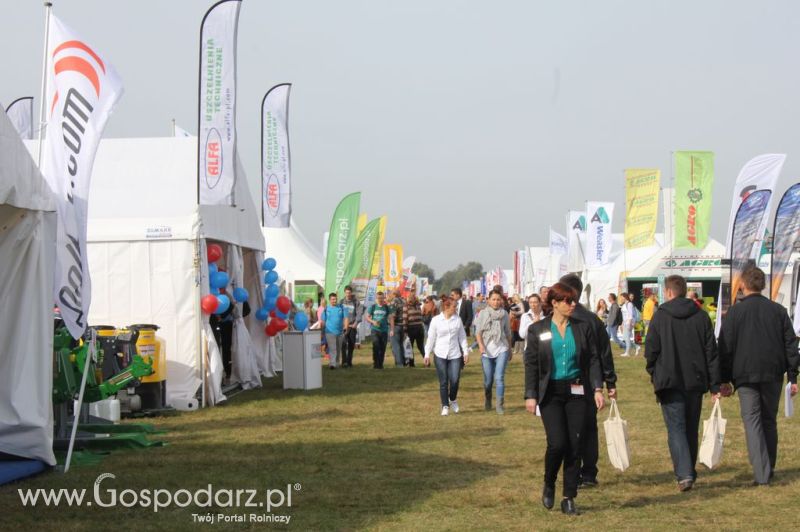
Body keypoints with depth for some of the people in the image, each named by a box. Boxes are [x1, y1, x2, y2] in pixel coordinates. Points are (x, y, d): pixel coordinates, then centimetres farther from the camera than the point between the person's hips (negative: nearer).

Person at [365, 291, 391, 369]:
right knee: (376, 345, -17)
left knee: (382, 348, 3)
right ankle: (375, 363, -9)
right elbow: (367, 317, 9)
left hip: (384, 330, 1)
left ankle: (380, 364, 15)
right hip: (375, 330, -1)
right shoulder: (373, 307, 5)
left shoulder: (387, 308, 6)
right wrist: (373, 321, -11)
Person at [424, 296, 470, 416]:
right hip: (440, 355, -2)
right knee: (443, 382, 0)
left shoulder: (457, 319, 4)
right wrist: (427, 354, 0)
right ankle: (445, 406, 12)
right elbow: (431, 338, 2)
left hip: (455, 355, 2)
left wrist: (466, 352, 6)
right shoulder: (436, 320, -2)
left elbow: (462, 336, 9)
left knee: (455, 380, -4)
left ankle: (453, 399, 24)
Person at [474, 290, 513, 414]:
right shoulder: (483, 313, 2)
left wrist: (510, 349, 18)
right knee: (488, 380, 6)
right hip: (487, 350, 0)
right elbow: (478, 332, -1)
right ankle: (487, 402, 30)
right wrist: (481, 345, -16)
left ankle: (500, 405, -9)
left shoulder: (504, 314, 7)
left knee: (499, 378, -12)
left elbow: (508, 332, 15)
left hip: (501, 349, 0)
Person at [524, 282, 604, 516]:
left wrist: (597, 389, -4)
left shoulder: (583, 328, 6)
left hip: (576, 392, 2)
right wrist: (530, 395, -6)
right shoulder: (537, 330, 1)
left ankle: (569, 498, 10)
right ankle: (548, 485, 14)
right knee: (557, 443, -13)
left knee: (575, 446, 0)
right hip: (550, 393, -2)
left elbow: (593, 360, 7)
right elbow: (531, 364, 1)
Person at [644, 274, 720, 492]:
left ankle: (684, 475, -17)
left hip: (669, 382, -3)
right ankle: (689, 472, 24)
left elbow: (650, 350, -4)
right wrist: (714, 385, 5)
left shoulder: (660, 316, -5)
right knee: (691, 429, 15)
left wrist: (654, 374, 14)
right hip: (695, 382, 3)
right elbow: (711, 352, 3)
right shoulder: (701, 316, 4)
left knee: (676, 428, -3)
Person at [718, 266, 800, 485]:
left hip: (746, 376, -3)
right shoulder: (778, 310, 6)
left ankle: (761, 474, -13)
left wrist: (725, 380, 3)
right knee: (769, 421, 16)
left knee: (752, 422, -3)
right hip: (773, 375, 3)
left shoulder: (735, 311, -3)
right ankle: (769, 469, 23)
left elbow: (725, 348, -3)